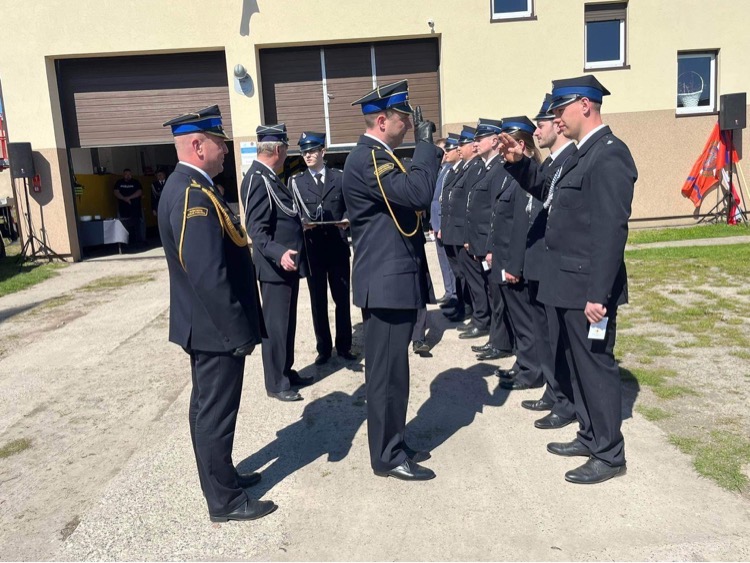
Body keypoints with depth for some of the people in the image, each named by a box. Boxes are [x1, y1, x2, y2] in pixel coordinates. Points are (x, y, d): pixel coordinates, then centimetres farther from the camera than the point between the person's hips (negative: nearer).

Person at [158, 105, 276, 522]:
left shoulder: (187, 186, 10)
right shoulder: (194, 195, -23)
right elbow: (209, 275, -29)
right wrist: (240, 332, -22)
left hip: (207, 326, 10)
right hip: (216, 328, -10)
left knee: (209, 407, 21)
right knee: (216, 412, 4)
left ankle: (219, 478, 38)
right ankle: (225, 499, 20)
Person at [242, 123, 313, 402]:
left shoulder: (269, 176, 13)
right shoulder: (257, 179, -18)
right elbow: (256, 229, -24)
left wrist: (300, 225, 37)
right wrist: (279, 253, -37)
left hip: (289, 263, 10)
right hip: (276, 265, -10)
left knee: (287, 322, 17)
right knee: (275, 324, 0)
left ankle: (286, 372, 30)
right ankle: (276, 383, 12)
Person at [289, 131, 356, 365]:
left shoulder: (340, 177, 7)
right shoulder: (296, 181, 6)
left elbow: (350, 206, 8)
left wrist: (347, 220, -13)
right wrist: (301, 222, -19)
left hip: (338, 247, 1)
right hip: (312, 249, 0)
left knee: (342, 298, 9)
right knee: (318, 301, 8)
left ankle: (343, 346, 23)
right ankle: (323, 348, 20)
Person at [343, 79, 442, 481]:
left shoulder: (378, 156, 16)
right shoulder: (367, 159, -17)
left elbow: (409, 195, 17)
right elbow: (418, 194, -28)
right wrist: (425, 143, -18)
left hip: (395, 277, 11)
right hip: (387, 281, -11)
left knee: (391, 370, 17)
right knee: (387, 372, 0)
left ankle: (392, 445, 31)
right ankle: (388, 457, 15)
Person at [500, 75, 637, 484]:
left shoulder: (609, 154, -17)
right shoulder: (583, 153, 14)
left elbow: (611, 229, -23)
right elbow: (549, 193, 21)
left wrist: (598, 294, -25)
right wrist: (520, 163, 6)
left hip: (587, 287, -10)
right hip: (570, 284, 10)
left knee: (596, 366, 2)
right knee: (578, 364, 18)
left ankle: (609, 455, 17)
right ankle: (590, 437, 33)